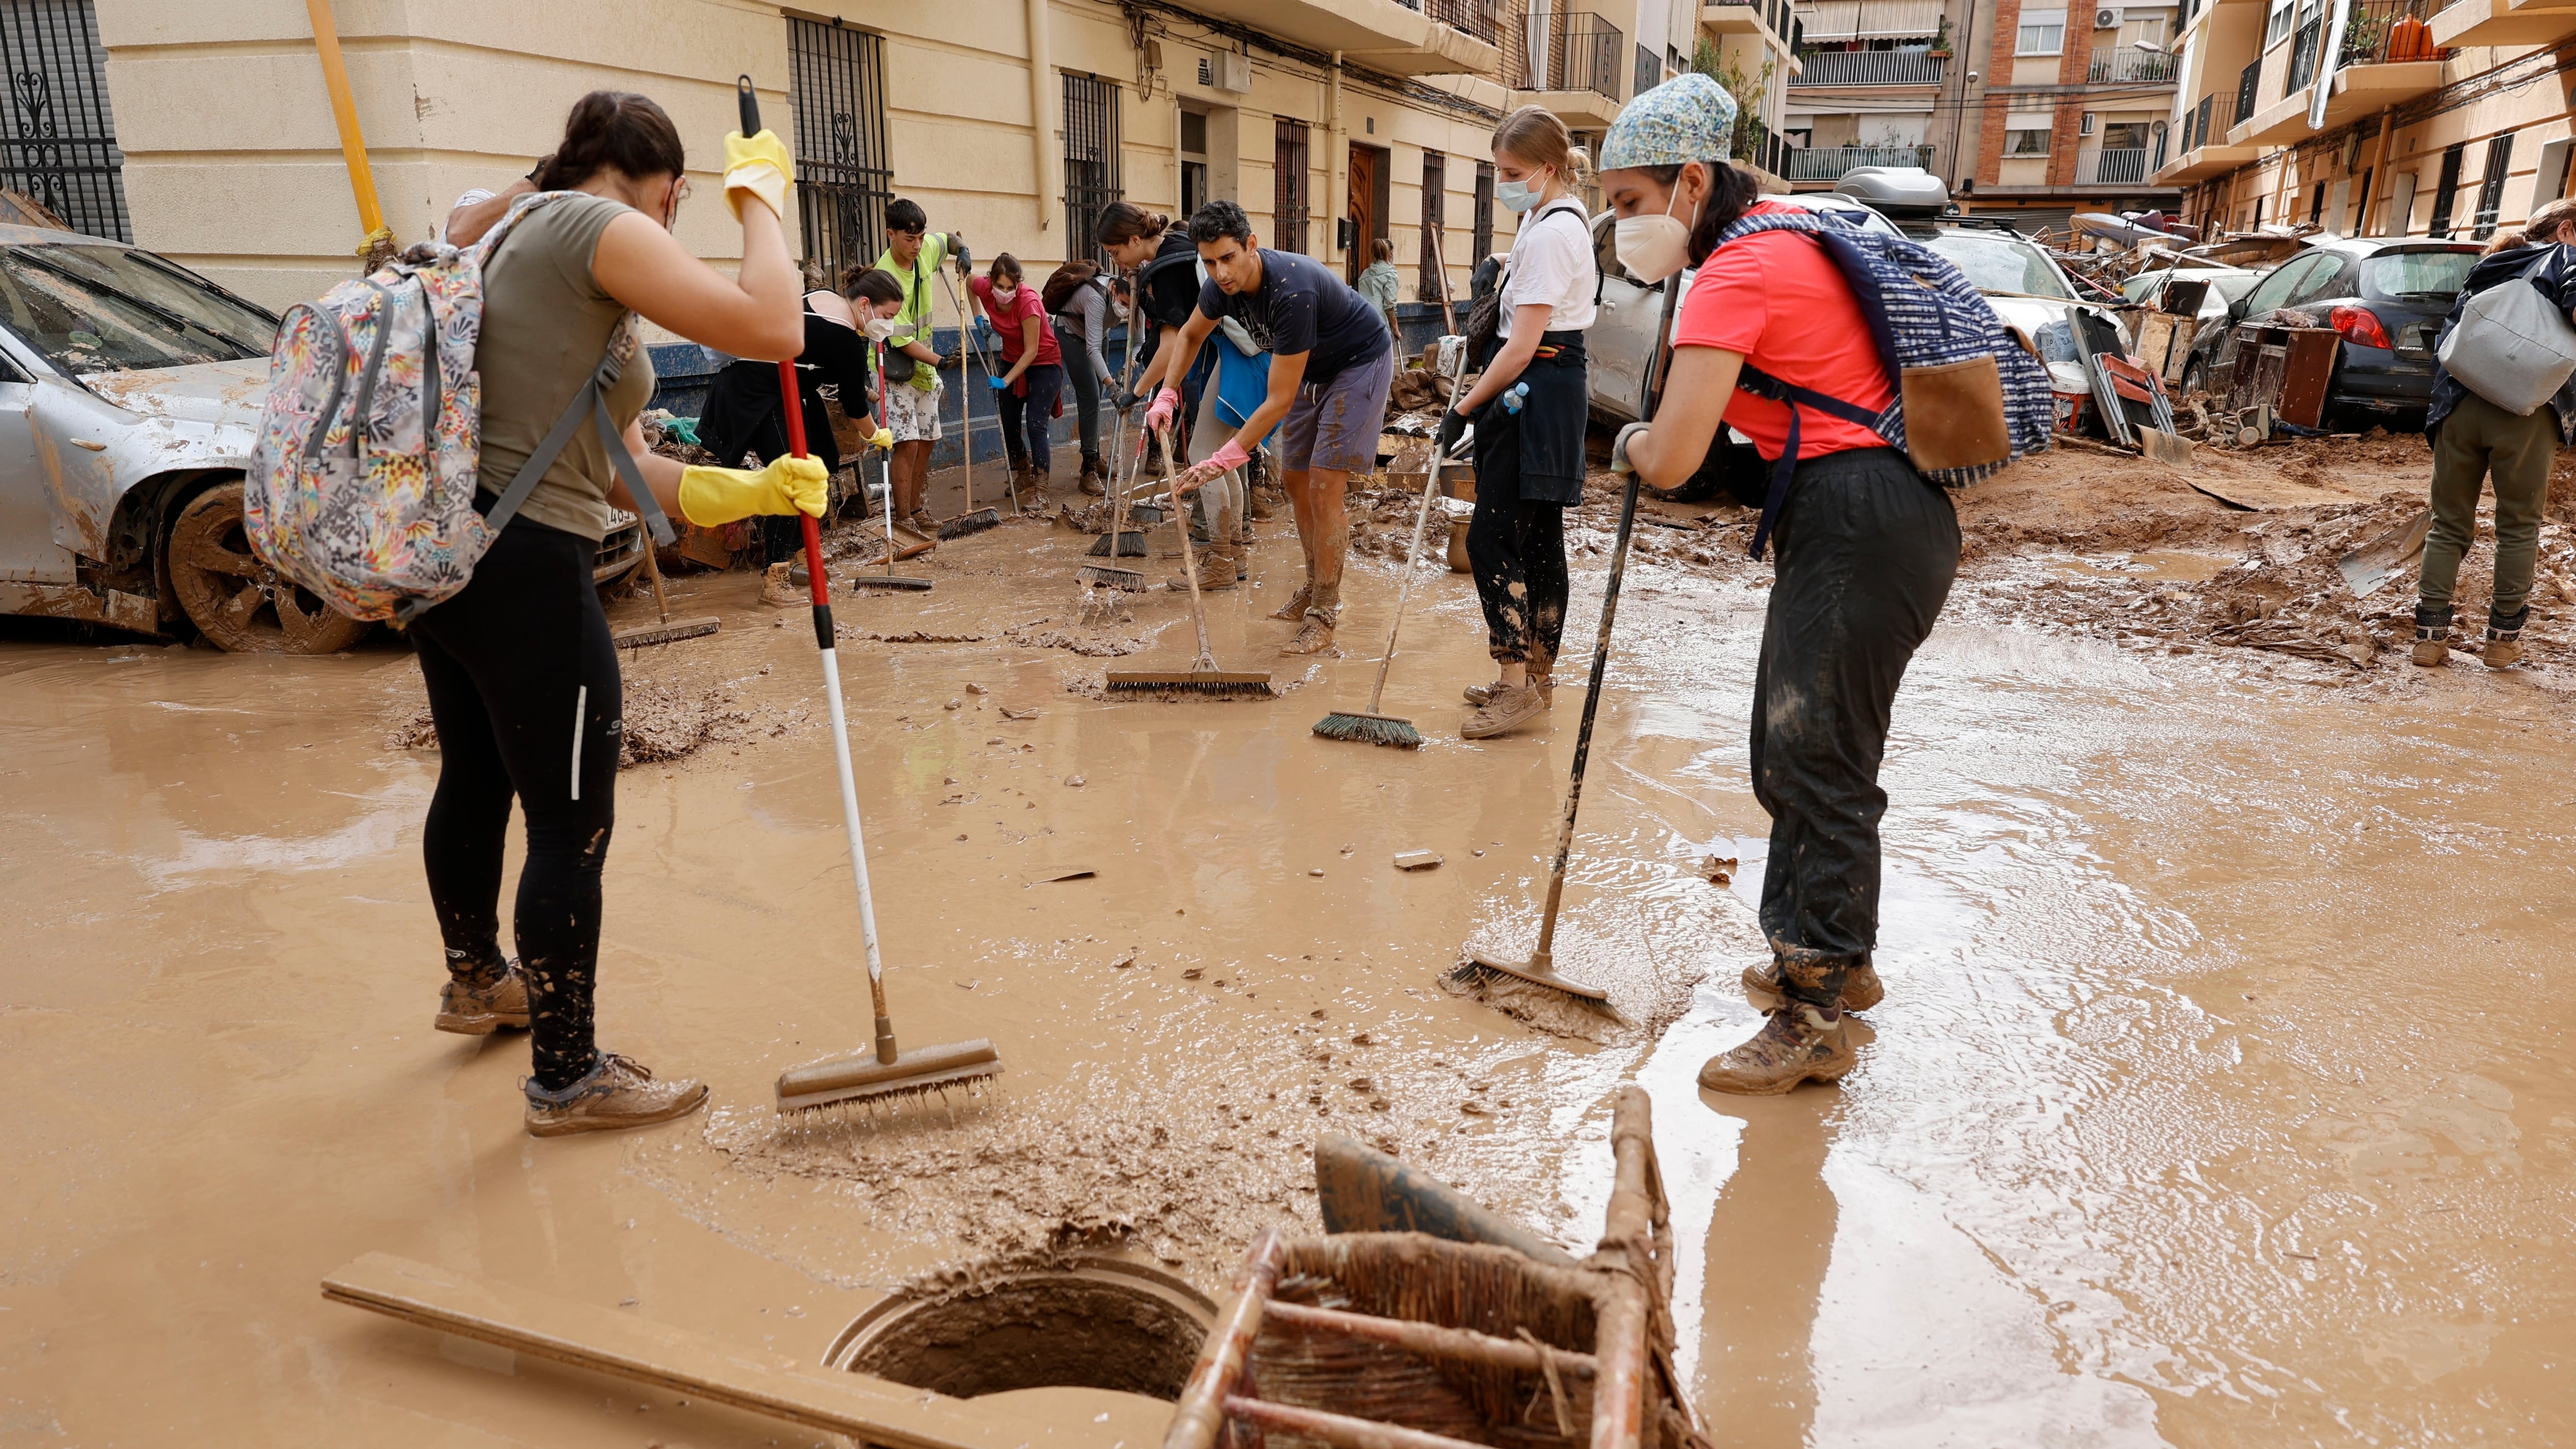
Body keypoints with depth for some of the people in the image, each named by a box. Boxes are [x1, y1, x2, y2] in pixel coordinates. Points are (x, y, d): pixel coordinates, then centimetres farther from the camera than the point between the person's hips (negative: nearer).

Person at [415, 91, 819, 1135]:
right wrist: (760, 195, -4)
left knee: (476, 780, 27)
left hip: (446, 556, 11)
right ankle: (568, 1079, 14)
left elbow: (610, 469, 16)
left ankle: (477, 980, 50)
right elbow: (772, 330, -21)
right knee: (573, 825, 0)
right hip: (525, 573, -11)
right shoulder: (594, 227, -9)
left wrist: (749, 491, 7)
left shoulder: (521, 236, 20)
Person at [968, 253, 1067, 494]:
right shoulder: (985, 289, -15)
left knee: (1035, 424, -18)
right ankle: (1024, 475, 32)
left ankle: (1041, 490, -19)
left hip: (1043, 364, -6)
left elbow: (1031, 351, -28)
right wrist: (978, 316, -2)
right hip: (1012, 361, 6)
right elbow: (969, 284, 11)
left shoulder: (1028, 302, -31)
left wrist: (1006, 381, -32)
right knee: (1009, 426, 9)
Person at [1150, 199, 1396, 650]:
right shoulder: (1224, 284, -14)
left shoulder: (1292, 291, -38)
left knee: (1323, 487, -14)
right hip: (1313, 368, 8)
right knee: (1294, 479, 11)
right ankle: (1316, 588, 27)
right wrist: (1167, 394, -6)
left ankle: (1322, 617, -7)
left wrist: (1224, 460, -34)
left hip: (1360, 363, -8)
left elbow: (1280, 401, -35)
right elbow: (1191, 335, 10)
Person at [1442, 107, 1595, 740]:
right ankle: (1534, 677, 20)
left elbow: (1523, 345, -20)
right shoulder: (1565, 217, 15)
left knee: (1492, 535, -10)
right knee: (1539, 538, 12)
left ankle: (1516, 683, -7)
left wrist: (1465, 406, -15)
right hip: (1556, 385, 11)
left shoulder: (1548, 232, -18)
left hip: (1536, 392, -11)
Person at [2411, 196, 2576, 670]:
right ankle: (2504, 638, 9)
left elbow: (2446, 341, 19)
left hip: (2460, 409, 4)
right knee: (2519, 526, 6)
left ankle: (2430, 634, 4)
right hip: (2525, 415, -4)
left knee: (2449, 524, 9)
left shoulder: (2482, 271, 23)